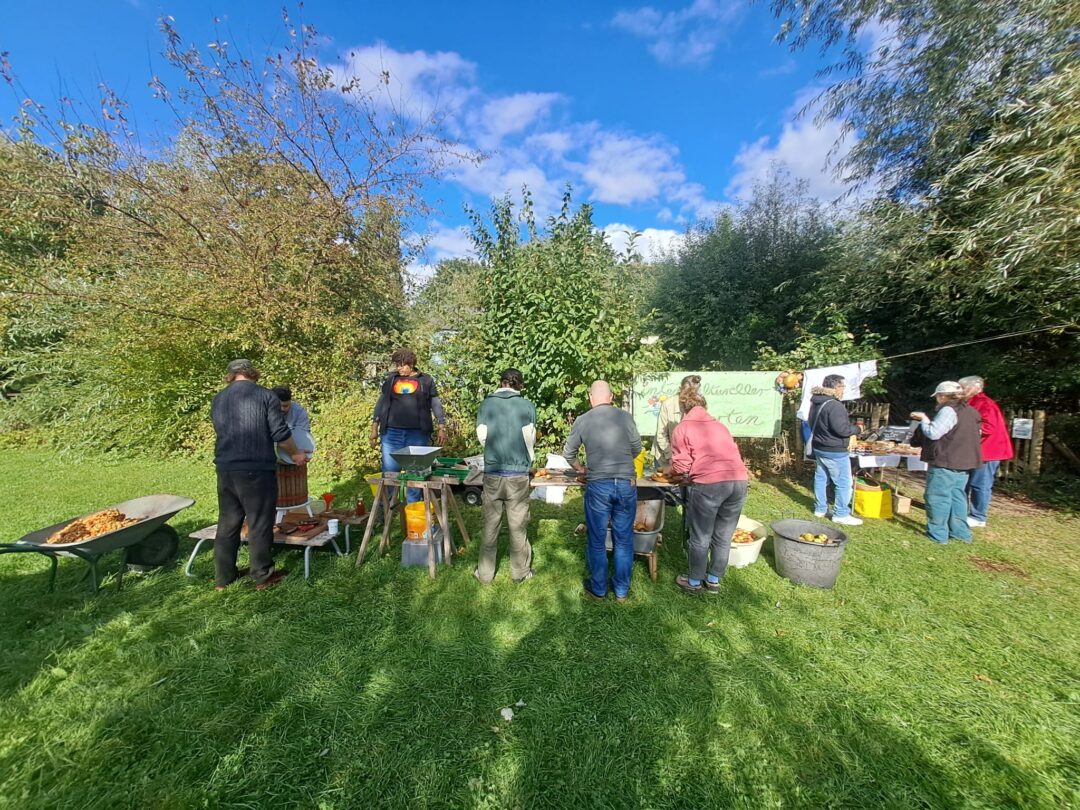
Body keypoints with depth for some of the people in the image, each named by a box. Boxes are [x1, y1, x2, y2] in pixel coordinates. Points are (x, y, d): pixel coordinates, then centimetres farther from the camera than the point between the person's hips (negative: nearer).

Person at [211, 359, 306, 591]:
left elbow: (224, 432, 21)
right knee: (260, 524, 4)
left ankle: (223, 578, 25)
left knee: (227, 523, 15)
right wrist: (296, 453, 5)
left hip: (225, 469, 6)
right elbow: (280, 433, -10)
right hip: (256, 470, -5)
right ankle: (263, 576, 15)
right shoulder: (265, 395, -6)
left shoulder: (218, 399, 11)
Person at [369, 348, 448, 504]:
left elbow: (436, 404, 6)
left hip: (417, 433, -2)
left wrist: (442, 428, -1)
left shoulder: (425, 380, 6)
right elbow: (381, 403, 15)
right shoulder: (391, 379, 12)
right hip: (392, 432, 2)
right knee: (389, 472, 4)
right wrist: (374, 427, 10)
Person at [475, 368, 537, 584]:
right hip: (518, 473, -1)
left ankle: (485, 572, 26)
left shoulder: (487, 403, -1)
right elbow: (529, 439, -2)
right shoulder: (527, 406, -5)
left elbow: (482, 436, 2)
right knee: (518, 525, 12)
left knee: (490, 524, 13)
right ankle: (520, 572, 26)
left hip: (492, 472, 1)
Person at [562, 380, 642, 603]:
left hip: (598, 486, -1)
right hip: (627, 484, 1)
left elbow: (568, 453, 9)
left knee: (597, 541, 15)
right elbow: (637, 449, 10)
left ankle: (598, 589, 30)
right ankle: (622, 590, 30)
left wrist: (580, 469, 27)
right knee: (624, 540, 16)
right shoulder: (625, 417, -1)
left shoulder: (582, 420, -1)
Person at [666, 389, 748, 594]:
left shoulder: (683, 428, 7)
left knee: (700, 538, 12)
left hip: (708, 483, -5)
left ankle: (694, 582, 28)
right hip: (739, 480, 6)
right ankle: (714, 580, 35)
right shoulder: (719, 425, 24)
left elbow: (680, 466, 1)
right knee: (723, 537, 19)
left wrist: (674, 470, 23)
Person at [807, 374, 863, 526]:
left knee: (820, 478, 15)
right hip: (834, 451, -9)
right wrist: (855, 429, -6)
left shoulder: (816, 403, 8)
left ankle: (820, 509, 25)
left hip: (819, 448, 9)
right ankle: (841, 514, 8)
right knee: (843, 483, 2)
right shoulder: (834, 406, -22)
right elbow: (842, 429, -24)